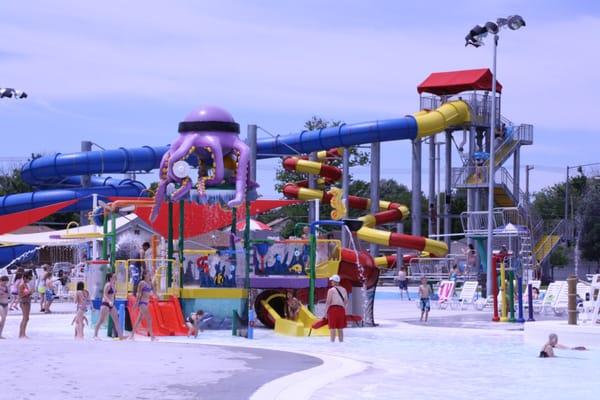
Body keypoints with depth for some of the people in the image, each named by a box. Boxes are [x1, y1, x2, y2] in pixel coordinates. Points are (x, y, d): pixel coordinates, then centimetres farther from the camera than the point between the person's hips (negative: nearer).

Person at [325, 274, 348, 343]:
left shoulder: (331, 290, -8)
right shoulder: (343, 290, 9)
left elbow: (328, 302, -10)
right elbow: (346, 302, 12)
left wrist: (326, 312, -4)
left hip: (333, 309, -5)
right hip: (341, 309, 5)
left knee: (332, 328, -2)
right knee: (340, 329, 12)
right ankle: (341, 342, 14)